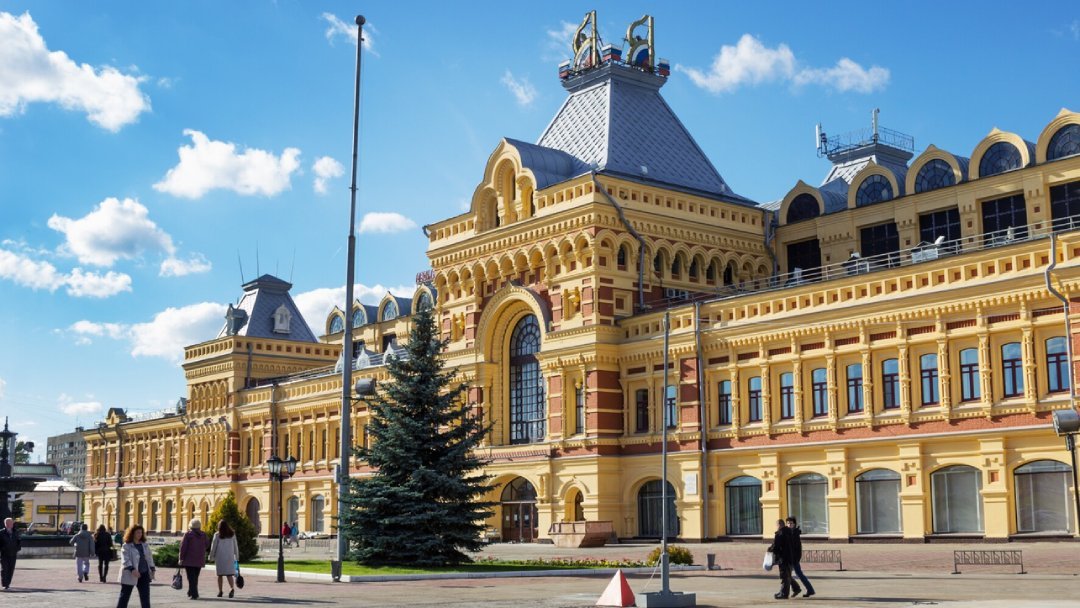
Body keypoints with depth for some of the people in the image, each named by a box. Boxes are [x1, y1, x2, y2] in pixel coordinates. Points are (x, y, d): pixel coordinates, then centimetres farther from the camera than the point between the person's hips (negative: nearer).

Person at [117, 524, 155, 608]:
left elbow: (149, 557, 17)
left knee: (145, 598, 5)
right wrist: (132, 569, -31)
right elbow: (125, 559, -18)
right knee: (124, 597, 3)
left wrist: (152, 569, 8)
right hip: (129, 575, -5)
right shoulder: (126, 546, -8)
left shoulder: (144, 545, 11)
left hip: (144, 575, 5)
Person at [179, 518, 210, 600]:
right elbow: (207, 545, 8)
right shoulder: (203, 535, 2)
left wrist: (181, 558, -5)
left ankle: (194, 594, -9)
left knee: (191, 577, -1)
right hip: (199, 560, 4)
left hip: (189, 559, -4)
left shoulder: (188, 534, -9)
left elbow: (183, 546, -11)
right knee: (195, 577, 17)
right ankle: (191, 592, 27)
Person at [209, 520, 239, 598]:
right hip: (229, 557, 1)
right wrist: (237, 557, 15)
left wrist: (211, 557, 9)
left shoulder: (217, 535, -3)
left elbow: (213, 547, -1)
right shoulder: (232, 535, 5)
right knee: (229, 574, -1)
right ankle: (232, 588, -22)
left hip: (220, 557, -1)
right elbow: (235, 547, 8)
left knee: (220, 574, 9)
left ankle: (220, 591, 10)